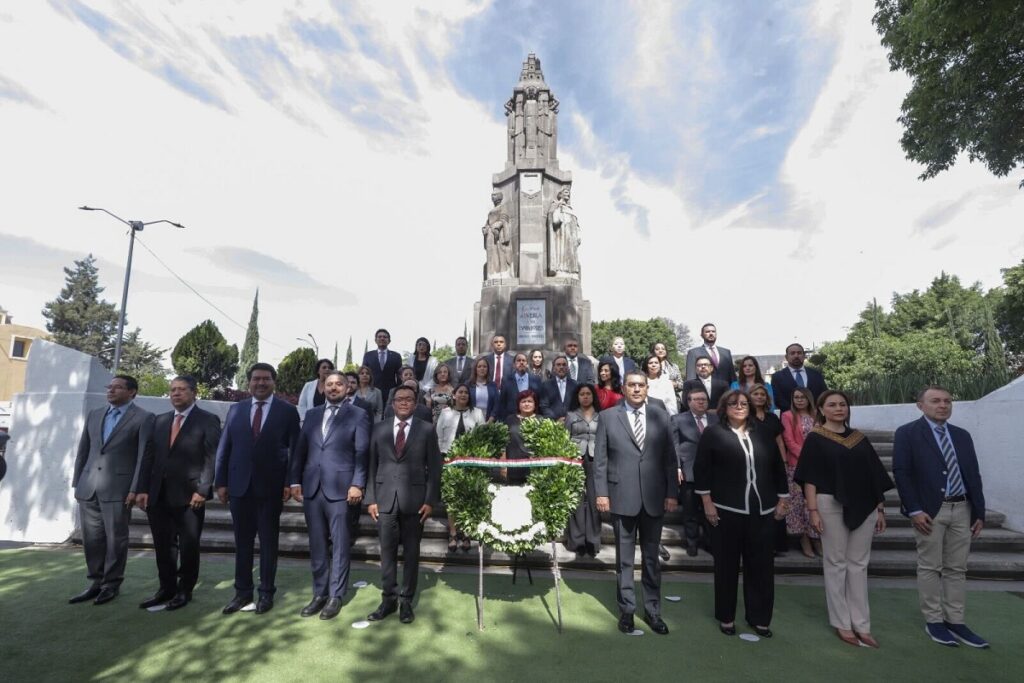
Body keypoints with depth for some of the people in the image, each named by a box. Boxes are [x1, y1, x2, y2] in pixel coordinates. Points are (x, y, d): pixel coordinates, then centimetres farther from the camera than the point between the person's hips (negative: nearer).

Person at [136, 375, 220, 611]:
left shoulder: (208, 420, -5)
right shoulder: (159, 420, 13)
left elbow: (212, 458, -11)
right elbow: (150, 457, 12)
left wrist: (202, 490, -17)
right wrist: (144, 489, 4)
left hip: (189, 495, -5)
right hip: (159, 495, 5)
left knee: (189, 546, 5)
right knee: (163, 545, 13)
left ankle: (185, 591, 21)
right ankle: (166, 588, 28)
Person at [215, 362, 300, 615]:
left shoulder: (288, 411, -2)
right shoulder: (235, 410, 7)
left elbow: (295, 450, -4)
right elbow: (223, 448, 7)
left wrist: (290, 483, -10)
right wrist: (221, 482, 1)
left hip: (271, 486, -3)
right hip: (239, 485, 3)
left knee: (268, 542, 9)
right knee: (242, 541, 12)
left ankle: (266, 593, 21)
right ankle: (242, 591, 26)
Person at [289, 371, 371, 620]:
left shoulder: (358, 415, 0)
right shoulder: (312, 414, 14)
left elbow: (361, 453, -5)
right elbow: (300, 449, 12)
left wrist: (357, 484, -12)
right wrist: (295, 480, 6)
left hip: (340, 488, -4)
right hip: (311, 487, 4)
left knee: (339, 545, 4)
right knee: (317, 545, 12)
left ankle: (335, 596, 16)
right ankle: (319, 594, 24)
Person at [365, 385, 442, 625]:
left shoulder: (427, 430, 0)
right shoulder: (380, 429, 7)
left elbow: (434, 468, -1)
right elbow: (372, 466, 7)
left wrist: (430, 500, -7)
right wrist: (370, 498, 1)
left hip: (414, 499, -2)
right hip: (385, 498, 2)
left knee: (411, 552, 8)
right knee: (387, 551, 8)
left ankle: (406, 601, 21)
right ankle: (388, 599, 22)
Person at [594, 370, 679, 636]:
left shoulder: (661, 417, 4)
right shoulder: (608, 417, -1)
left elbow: (670, 458, 4)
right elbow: (600, 459, -2)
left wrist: (672, 493, -1)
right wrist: (601, 493, -7)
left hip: (654, 497, 2)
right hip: (622, 497, -1)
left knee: (651, 557, 14)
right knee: (624, 558, 11)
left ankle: (652, 610, 29)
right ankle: (627, 610, 27)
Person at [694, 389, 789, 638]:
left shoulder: (763, 434, 10)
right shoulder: (713, 433, -3)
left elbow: (777, 467, 13)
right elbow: (702, 469, -6)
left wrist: (782, 501, 10)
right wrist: (707, 502, -9)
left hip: (762, 511, 4)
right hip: (726, 510, -4)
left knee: (761, 565, 10)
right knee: (727, 564, 8)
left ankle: (759, 617, 26)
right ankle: (726, 616, 22)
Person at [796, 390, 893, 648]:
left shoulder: (860, 439, 10)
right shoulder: (815, 438, -4)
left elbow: (874, 476, 11)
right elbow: (809, 478, -8)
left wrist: (880, 509, 6)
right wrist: (813, 510, -15)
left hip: (863, 507, 4)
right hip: (831, 506, -4)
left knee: (859, 565, 9)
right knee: (836, 564, 5)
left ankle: (861, 624, 18)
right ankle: (841, 623, 15)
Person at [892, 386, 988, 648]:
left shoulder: (962, 435, 12)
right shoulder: (907, 433, -6)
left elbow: (973, 475, 12)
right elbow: (901, 473, -10)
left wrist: (979, 512, 6)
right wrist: (914, 510, -15)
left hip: (962, 510, 6)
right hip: (930, 510, -5)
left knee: (957, 568, 12)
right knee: (930, 567, 4)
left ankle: (955, 621, 21)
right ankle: (934, 621, 14)